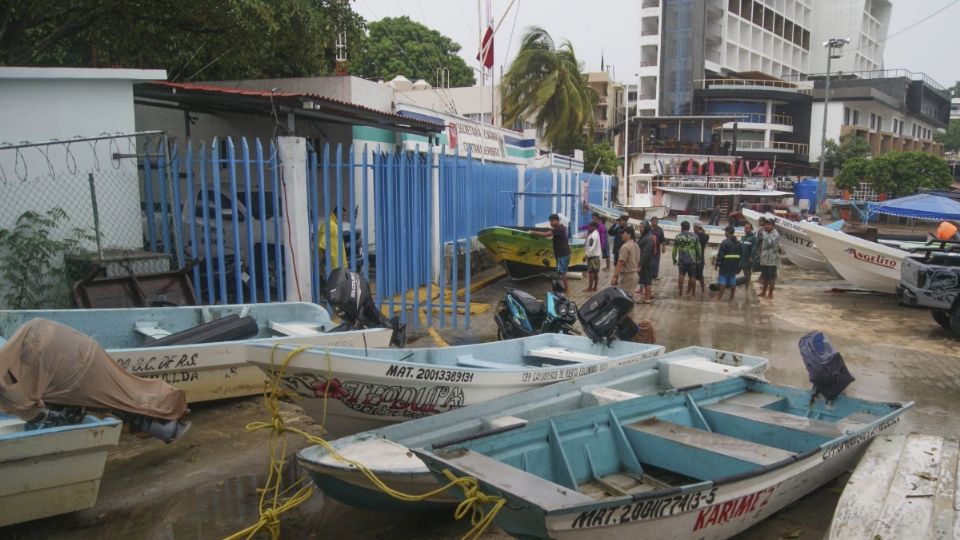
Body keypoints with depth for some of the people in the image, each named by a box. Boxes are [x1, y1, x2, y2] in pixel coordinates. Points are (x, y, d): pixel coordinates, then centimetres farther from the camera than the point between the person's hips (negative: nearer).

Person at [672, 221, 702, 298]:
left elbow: (674, 250, 1)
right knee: (692, 277, 7)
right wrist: (699, 258, 13)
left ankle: (681, 293, 8)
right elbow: (699, 248, 2)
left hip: (682, 260, 0)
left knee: (681, 276, 7)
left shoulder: (678, 237, -1)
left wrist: (674, 259, 10)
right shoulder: (694, 236, 0)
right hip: (692, 260, 0)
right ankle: (692, 294, 13)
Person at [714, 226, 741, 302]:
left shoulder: (725, 242, -13)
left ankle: (719, 298, -4)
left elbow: (720, 254, -16)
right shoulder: (738, 243, 10)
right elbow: (741, 254, 14)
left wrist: (717, 263, -9)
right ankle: (732, 298, 15)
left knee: (722, 281, -3)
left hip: (725, 265, -6)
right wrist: (738, 267, 17)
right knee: (732, 282, 10)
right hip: (734, 266, 6)